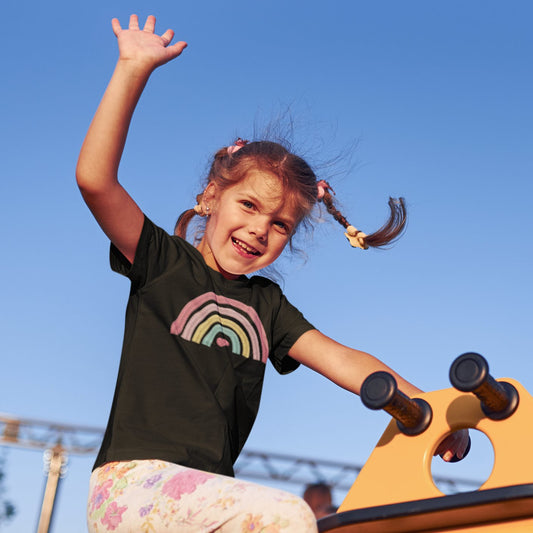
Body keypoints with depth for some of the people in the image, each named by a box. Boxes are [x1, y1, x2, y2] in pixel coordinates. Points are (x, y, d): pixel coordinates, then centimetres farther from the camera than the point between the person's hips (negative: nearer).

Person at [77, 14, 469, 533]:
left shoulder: (266, 304, 18)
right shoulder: (164, 263, 3)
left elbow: (343, 361, 7)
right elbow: (94, 179, -10)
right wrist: (133, 69, -11)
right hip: (131, 482, -6)